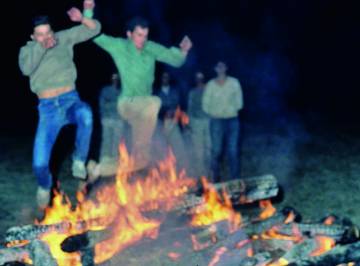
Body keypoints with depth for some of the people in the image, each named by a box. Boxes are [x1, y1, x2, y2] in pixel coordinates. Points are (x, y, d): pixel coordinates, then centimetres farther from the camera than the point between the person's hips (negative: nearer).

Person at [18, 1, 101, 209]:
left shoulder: (64, 38, 5)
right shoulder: (28, 50, 4)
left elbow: (94, 29, 3)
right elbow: (26, 69, -19)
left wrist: (82, 19, -17)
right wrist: (41, 46, -29)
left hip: (70, 100, 0)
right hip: (48, 108, 1)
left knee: (85, 114, -40)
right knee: (40, 162, -8)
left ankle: (79, 160, -16)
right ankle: (45, 186, 30)